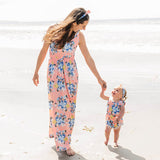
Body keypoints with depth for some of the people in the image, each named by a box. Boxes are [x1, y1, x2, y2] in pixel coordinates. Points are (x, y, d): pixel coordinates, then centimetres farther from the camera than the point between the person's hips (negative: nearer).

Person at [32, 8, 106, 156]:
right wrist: (36, 71, 5)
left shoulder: (79, 35, -3)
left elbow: (88, 58, 2)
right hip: (54, 73, -3)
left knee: (70, 107, 4)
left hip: (71, 73, 3)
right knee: (60, 106, -4)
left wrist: (99, 78, 4)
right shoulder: (53, 31, -9)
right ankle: (63, 143, 10)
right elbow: (43, 51, 2)